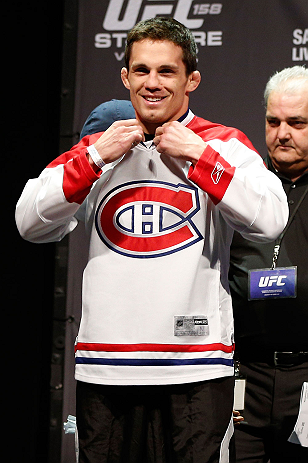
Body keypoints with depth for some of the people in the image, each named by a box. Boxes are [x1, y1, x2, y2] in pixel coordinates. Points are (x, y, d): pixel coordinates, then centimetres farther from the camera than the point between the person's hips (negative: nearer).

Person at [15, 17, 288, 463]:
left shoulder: (224, 146, 6)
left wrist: (199, 154, -10)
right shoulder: (95, 149, 14)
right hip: (104, 369, 3)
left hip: (195, 371, -2)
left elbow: (271, 221, -9)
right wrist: (96, 158, -5)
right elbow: (29, 223, 4)